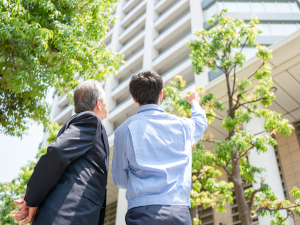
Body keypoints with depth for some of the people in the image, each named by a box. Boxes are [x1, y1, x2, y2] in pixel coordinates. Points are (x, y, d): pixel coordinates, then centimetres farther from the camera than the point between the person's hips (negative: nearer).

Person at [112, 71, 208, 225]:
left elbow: (120, 181, 7)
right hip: (180, 211, 2)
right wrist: (195, 103, 56)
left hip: (143, 212, -2)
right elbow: (201, 122, 35)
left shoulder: (125, 130, 1)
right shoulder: (181, 125, 9)